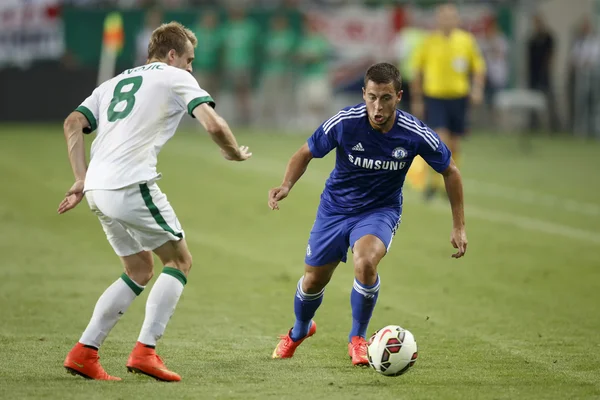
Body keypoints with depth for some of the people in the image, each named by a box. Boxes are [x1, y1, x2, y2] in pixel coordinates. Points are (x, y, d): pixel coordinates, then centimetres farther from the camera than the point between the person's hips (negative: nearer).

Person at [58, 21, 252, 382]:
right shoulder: (176, 78, 6)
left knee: (141, 271, 19)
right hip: (132, 186, -7)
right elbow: (213, 124, -7)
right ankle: (145, 352, -4)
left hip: (98, 189, 7)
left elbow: (73, 123, 14)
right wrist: (235, 152, 12)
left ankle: (84, 352, 11)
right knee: (180, 260, 7)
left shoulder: (115, 82, 26)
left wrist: (82, 179, 11)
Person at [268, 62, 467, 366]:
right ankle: (299, 331, 47)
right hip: (335, 207, 2)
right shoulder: (344, 123, -23)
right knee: (313, 281, 11)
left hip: (381, 210, -2)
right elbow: (305, 153, -6)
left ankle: (358, 338, -7)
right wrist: (287, 185, -25)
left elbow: (450, 171, -4)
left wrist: (459, 226, -3)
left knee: (365, 263, -31)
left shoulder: (415, 135, -21)